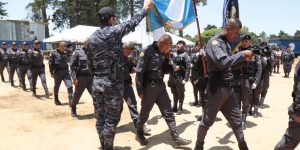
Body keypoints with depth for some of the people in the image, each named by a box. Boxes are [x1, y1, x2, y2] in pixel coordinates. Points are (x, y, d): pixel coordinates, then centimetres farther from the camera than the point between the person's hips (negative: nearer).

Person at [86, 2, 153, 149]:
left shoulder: (91, 39, 8)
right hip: (113, 82, -6)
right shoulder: (114, 31, -9)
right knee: (111, 119, 3)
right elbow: (133, 22, 4)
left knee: (100, 118, 14)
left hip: (97, 82, 7)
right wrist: (145, 8, 19)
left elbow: (90, 63, 11)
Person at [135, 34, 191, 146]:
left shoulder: (163, 53, 9)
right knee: (145, 113, 10)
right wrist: (140, 90, -16)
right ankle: (139, 133, 33)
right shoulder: (147, 51, -14)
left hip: (160, 86, 7)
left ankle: (176, 138, 13)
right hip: (149, 87, -6)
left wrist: (174, 67, -1)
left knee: (168, 112, 6)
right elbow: (139, 72, -16)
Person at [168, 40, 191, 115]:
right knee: (174, 93, 16)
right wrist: (170, 77, 7)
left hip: (180, 78, -5)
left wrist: (185, 79, -18)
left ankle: (180, 108, 17)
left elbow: (188, 68, -11)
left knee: (180, 94, 5)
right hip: (172, 77, 5)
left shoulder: (185, 55, -5)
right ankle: (174, 107, 28)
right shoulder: (173, 54, 9)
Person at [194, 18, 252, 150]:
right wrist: (242, 54, -18)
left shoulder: (226, 43, 14)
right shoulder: (214, 42, -13)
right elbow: (223, 62, -29)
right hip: (217, 88, -8)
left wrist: (243, 59, 3)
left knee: (236, 119, 15)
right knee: (207, 120, 7)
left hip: (228, 88, 8)